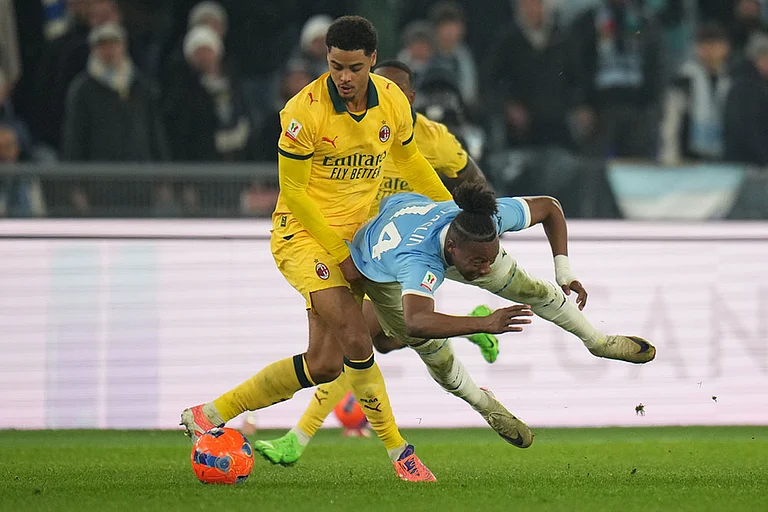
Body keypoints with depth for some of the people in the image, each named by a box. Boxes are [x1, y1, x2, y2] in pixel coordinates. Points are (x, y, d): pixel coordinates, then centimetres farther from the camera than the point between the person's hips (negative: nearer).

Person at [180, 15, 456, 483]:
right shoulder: (305, 111, -20)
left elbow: (409, 159, 17)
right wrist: (340, 253, -15)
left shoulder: (392, 101, -4)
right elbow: (293, 191, -14)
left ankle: (211, 414, 15)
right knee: (356, 338, -23)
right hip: (302, 234, -6)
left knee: (324, 365, 5)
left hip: (351, 236, 7)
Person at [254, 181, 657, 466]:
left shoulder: (492, 218, -38)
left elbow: (549, 207, -18)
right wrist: (485, 324, -80)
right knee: (439, 360, -6)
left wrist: (564, 271, -22)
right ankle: (488, 408, 27)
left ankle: (598, 341, 33)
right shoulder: (417, 260, -54)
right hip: (384, 276, -4)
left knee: (529, 289, 6)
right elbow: (416, 323, -72)